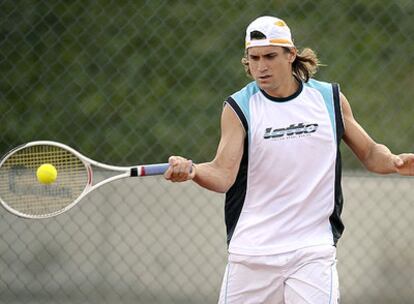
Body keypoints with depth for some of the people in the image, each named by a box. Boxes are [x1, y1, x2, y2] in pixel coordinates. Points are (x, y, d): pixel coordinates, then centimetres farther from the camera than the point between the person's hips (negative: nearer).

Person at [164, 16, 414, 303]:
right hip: (252, 254, 0)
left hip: (313, 253, 0)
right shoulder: (239, 108, -2)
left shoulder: (329, 98, 4)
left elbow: (370, 153, 15)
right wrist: (192, 170, -34)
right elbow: (223, 174, -13)